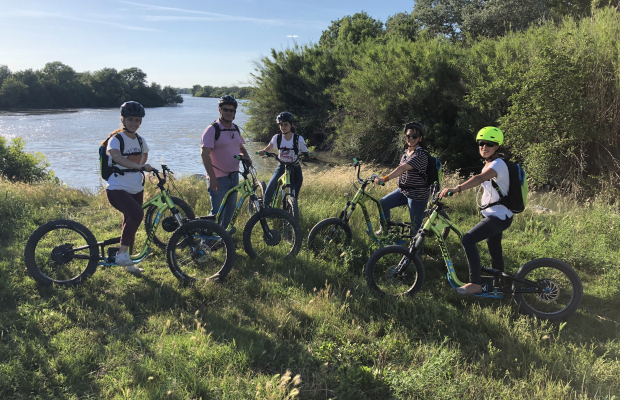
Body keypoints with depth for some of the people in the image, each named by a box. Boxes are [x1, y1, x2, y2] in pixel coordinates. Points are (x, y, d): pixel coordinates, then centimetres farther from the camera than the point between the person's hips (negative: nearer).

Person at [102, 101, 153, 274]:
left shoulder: (140, 140, 7)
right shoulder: (116, 139, -13)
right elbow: (116, 157, -35)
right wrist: (139, 166, -48)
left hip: (136, 190, 7)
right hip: (117, 189, -7)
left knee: (130, 222, 13)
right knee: (137, 214, -31)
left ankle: (128, 264, 27)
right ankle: (122, 253, -18)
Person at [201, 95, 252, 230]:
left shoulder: (236, 129, 10)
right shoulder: (212, 130, -12)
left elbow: (241, 147, 25)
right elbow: (204, 154, -18)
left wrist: (246, 157, 1)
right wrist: (212, 177, -25)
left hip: (234, 176, 7)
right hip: (218, 178, -7)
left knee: (230, 210, 16)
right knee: (217, 212, -4)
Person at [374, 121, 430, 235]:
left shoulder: (421, 155, -21)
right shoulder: (406, 152, 8)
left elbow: (402, 168, -34)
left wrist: (384, 179, -43)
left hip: (418, 195, -8)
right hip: (403, 190, 8)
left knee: (416, 225, -2)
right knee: (383, 204, 6)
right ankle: (385, 230, 24)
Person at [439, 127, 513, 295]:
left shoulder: (498, 164, -19)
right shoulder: (488, 165, 12)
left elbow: (479, 179, -38)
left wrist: (457, 188, -52)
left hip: (499, 216, -10)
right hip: (493, 214, 10)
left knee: (468, 240, -22)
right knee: (495, 253, 19)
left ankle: (475, 284, -17)